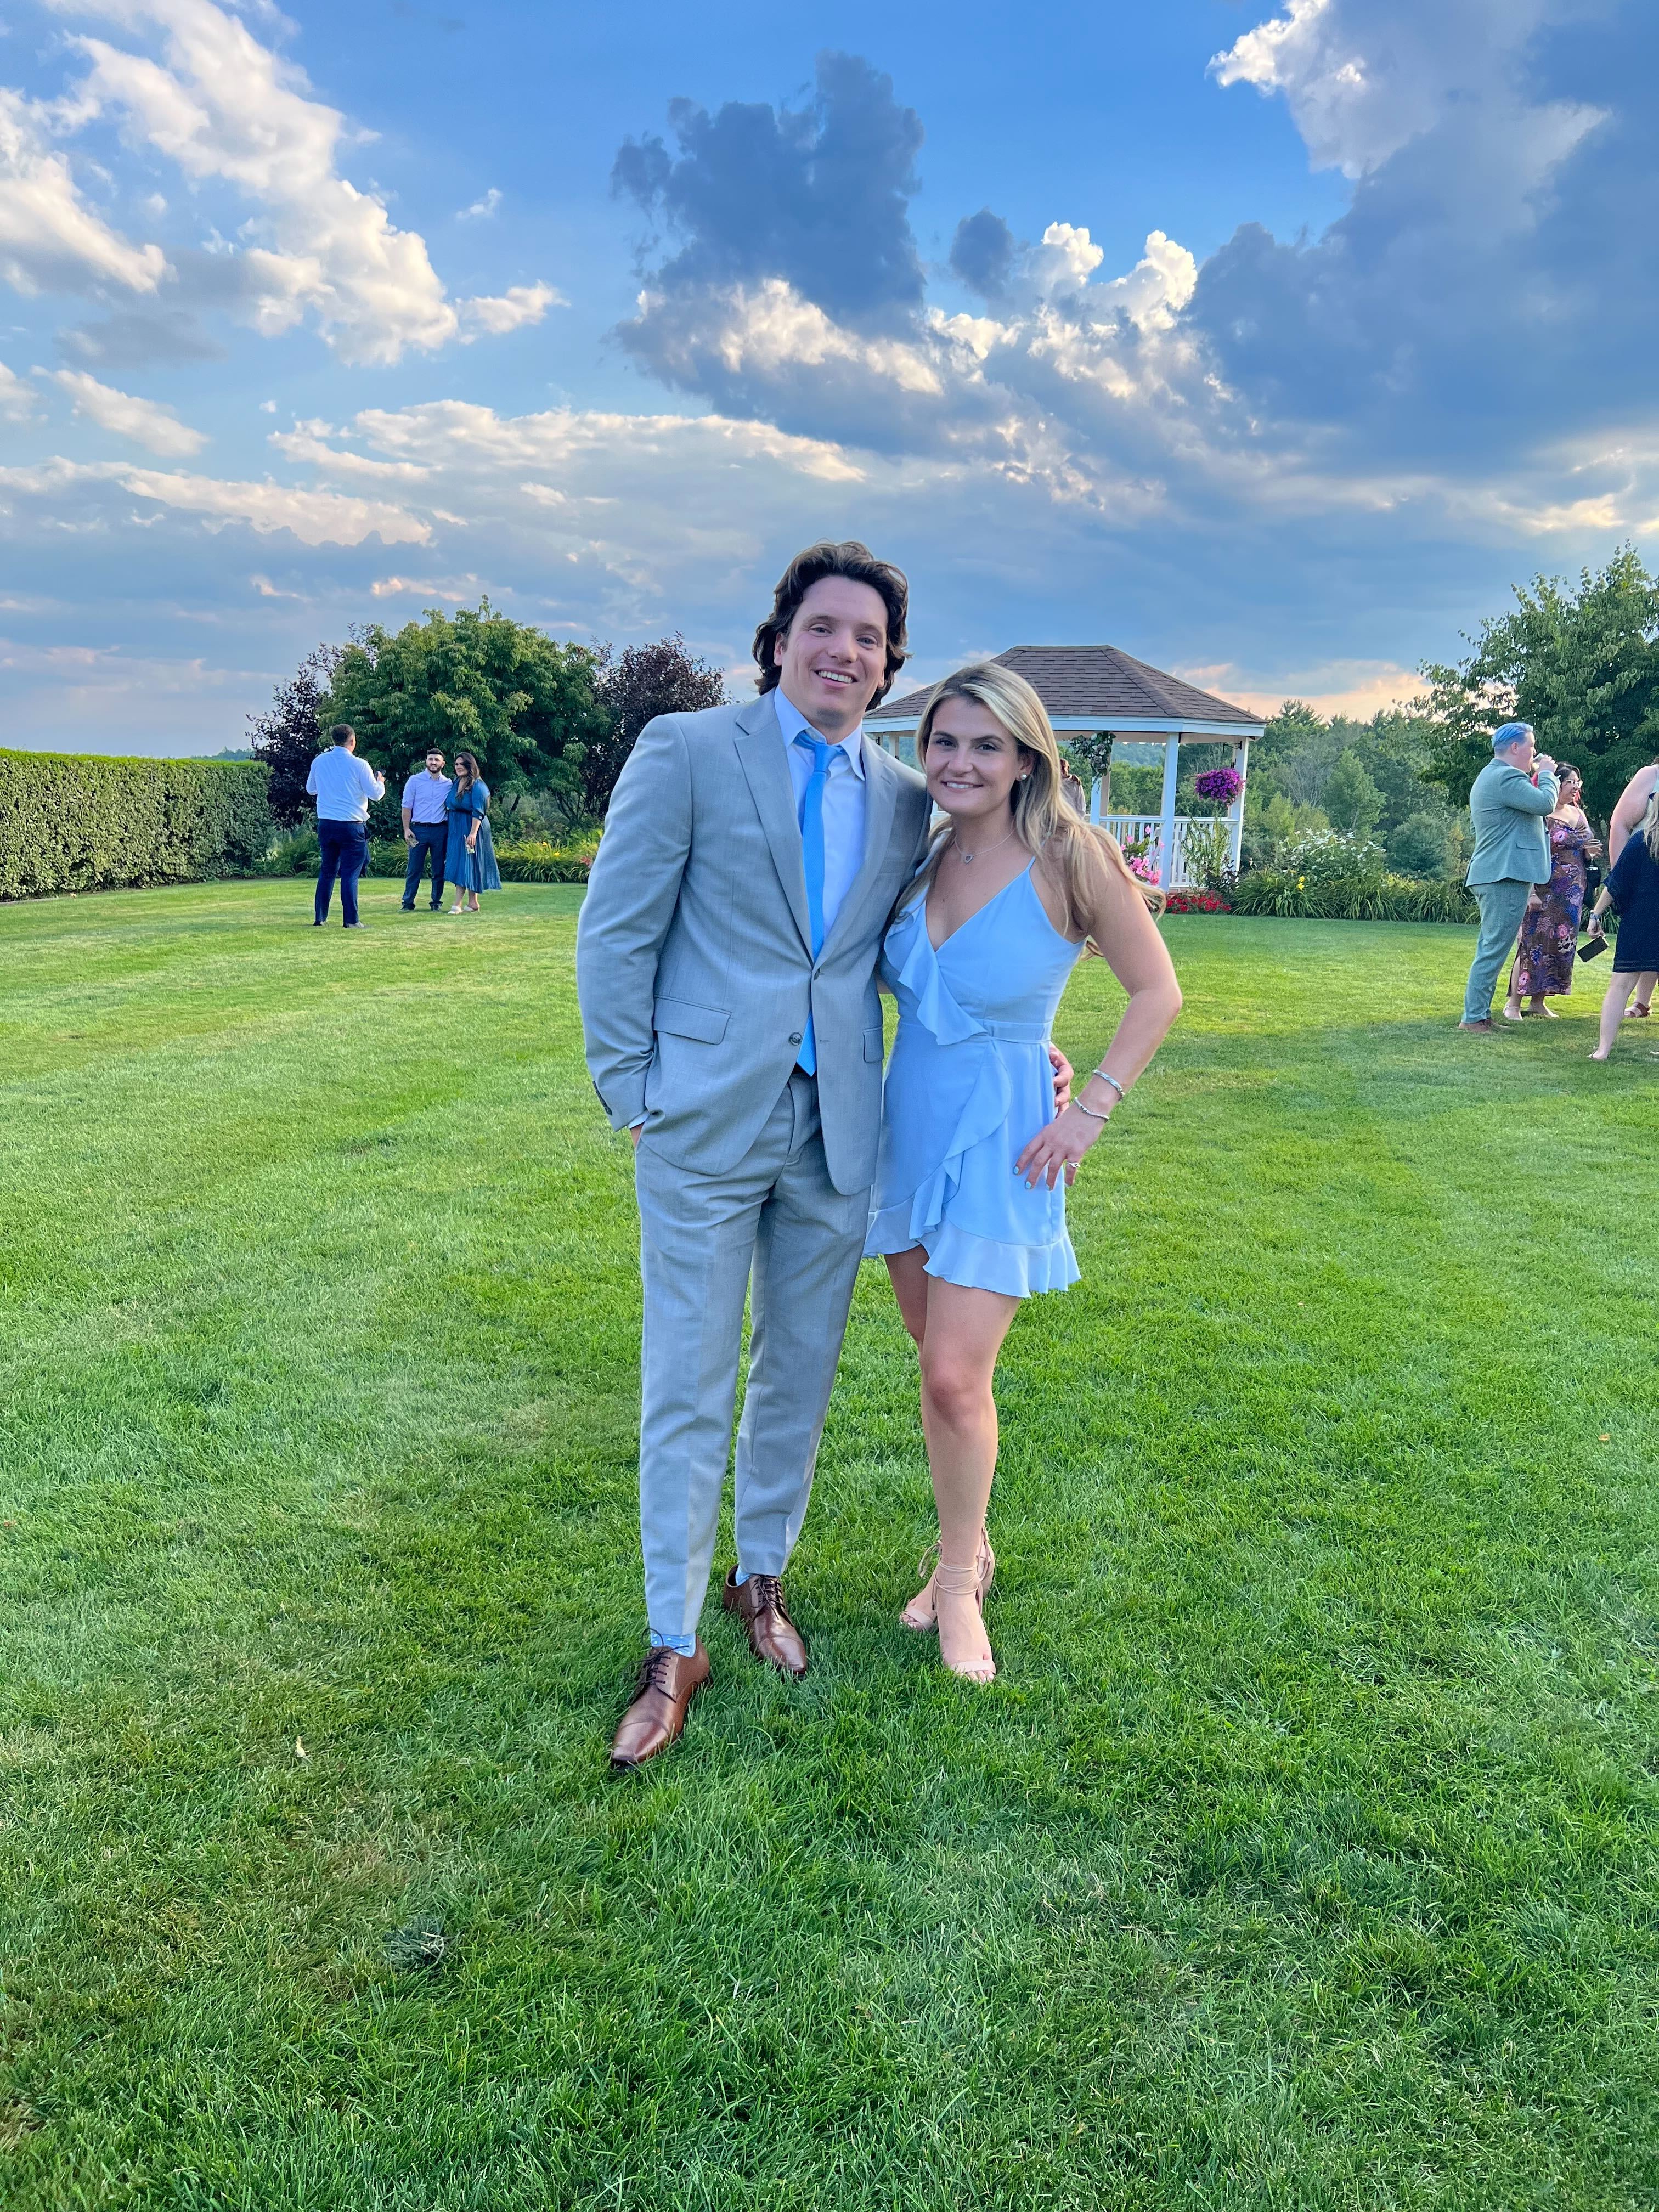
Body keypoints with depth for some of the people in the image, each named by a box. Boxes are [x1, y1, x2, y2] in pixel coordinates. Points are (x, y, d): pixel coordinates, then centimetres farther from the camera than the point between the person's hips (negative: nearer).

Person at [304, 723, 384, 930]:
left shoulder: (319, 762, 4)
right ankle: (351, 920, -3)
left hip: (326, 825, 4)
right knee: (350, 874, -1)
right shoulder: (359, 765, -10)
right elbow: (376, 794, -3)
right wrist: (380, 782, 17)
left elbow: (311, 789, 18)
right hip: (351, 826, -4)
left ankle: (319, 918, 16)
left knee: (327, 872, 14)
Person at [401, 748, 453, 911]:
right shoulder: (415, 780, 2)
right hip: (419, 829, -2)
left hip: (440, 830, 2)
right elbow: (407, 806, 2)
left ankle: (436, 903, 15)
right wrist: (406, 829, -6)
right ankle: (408, 903, 4)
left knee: (439, 870, 6)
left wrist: (451, 831, 1)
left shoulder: (449, 784, 7)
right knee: (414, 869, -2)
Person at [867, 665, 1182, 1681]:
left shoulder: (1067, 859, -12)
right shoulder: (921, 856, 3)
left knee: (956, 1377, -7)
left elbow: (1158, 990, -5)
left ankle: (959, 1580, 17)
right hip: (910, 1130, 5)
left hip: (1000, 1144, -5)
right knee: (939, 1362, 14)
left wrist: (1091, 1112, -10)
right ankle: (969, 1546, 34)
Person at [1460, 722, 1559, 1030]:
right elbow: (1545, 803, -21)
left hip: (1492, 875, 11)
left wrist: (1540, 776, 18)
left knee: (1489, 950, 13)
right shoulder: (1507, 777, -14)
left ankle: (1479, 1015, 16)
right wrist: (1547, 773, -4)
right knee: (1494, 950, -9)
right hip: (1506, 876, -11)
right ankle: (1473, 1018, -8)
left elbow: (1530, 803, 30)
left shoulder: (1490, 776, 22)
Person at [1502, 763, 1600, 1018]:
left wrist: (1589, 852, 0)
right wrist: (1531, 892, -22)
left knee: (1561, 947, 7)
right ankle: (1513, 1004, -3)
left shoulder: (1579, 814, 13)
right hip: (1545, 894, -7)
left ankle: (1538, 1002, 14)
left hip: (1572, 896, 7)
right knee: (1534, 945, -9)